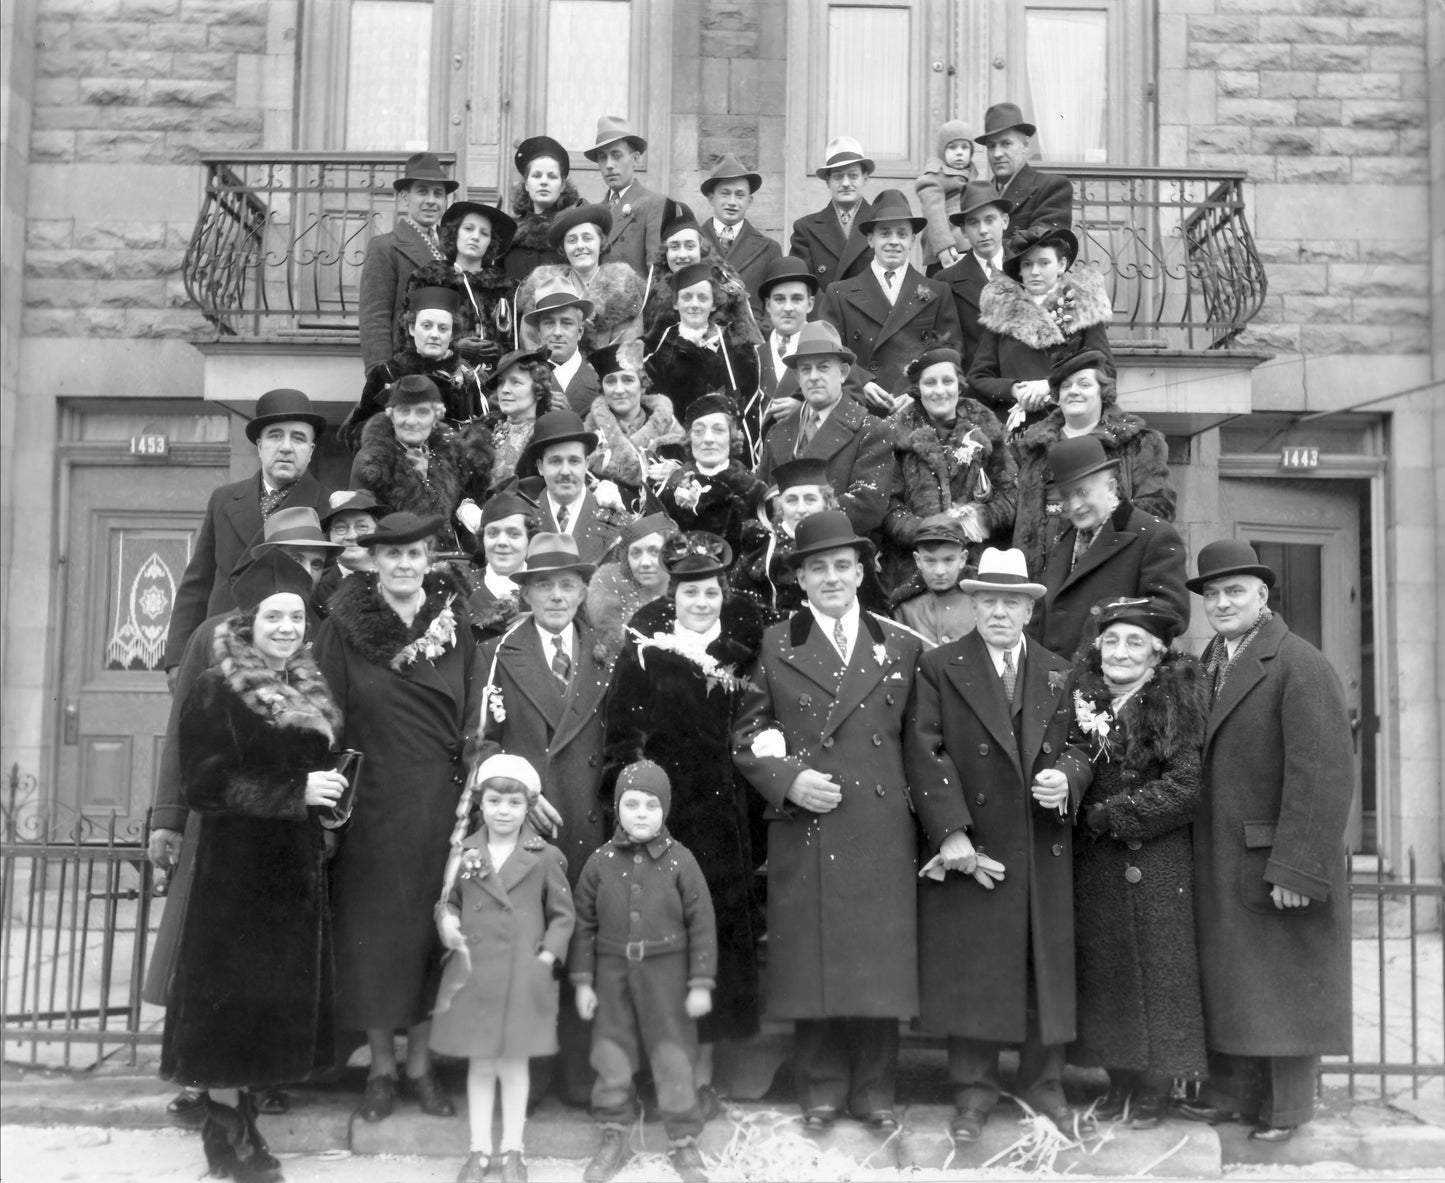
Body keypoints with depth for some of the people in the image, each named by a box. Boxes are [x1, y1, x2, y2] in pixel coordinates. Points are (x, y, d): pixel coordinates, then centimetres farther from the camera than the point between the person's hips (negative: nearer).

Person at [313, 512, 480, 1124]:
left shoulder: (454, 623, 3)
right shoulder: (344, 628, -3)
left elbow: (470, 718, 5)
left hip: (438, 798, 2)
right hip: (371, 799, -1)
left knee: (432, 929, 7)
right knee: (372, 928, 5)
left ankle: (420, 1065, 21)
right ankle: (381, 1067, 19)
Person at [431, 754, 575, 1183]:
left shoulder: (545, 857, -3)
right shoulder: (464, 854, 3)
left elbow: (563, 915, 2)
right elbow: (447, 903, 13)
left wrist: (547, 956, -9)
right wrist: (448, 923, -7)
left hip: (523, 977, -2)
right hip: (472, 974, 2)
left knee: (513, 1063, 7)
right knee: (480, 1064, 10)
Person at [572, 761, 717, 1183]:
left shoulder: (679, 860, -6)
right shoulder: (601, 862, -1)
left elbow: (702, 924, -4)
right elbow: (584, 924, 5)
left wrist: (701, 983, -7)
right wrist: (583, 981, 3)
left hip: (666, 974, -2)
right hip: (613, 973, 2)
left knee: (673, 1060, 4)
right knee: (611, 1058, 9)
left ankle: (683, 1142, 18)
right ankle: (613, 1140, 25)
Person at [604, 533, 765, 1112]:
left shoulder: (738, 653, 8)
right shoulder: (644, 654, -2)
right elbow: (623, 739, -4)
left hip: (722, 812, 3)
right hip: (659, 813, -3)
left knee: (717, 931, 5)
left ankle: (703, 1075, 15)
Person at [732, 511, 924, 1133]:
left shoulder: (901, 646, 9)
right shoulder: (775, 645, 5)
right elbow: (746, 735, 5)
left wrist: (918, 805, 1)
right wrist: (788, 778, -9)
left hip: (881, 831, 1)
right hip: (802, 827, -1)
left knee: (879, 959, 5)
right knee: (810, 960, 4)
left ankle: (874, 1090, 19)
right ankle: (822, 1089, 19)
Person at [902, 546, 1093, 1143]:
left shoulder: (1057, 673, 11)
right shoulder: (939, 668, -1)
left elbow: (1079, 743, 15)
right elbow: (924, 754, -8)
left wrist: (1067, 777, -9)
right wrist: (950, 832, -15)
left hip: (1045, 850, 3)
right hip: (971, 847, -3)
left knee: (1047, 965, 8)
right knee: (970, 970, 2)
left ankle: (1043, 1083, 23)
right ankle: (973, 1090, 14)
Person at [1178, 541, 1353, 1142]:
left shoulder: (1300, 665, -15)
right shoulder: (1207, 663, 9)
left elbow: (1324, 773, -20)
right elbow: (1197, 762, 10)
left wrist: (1296, 868, -22)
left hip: (1279, 856, -7)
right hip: (1219, 859, 7)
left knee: (1286, 979, 6)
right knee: (1228, 976, 14)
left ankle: (1287, 1107, 20)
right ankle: (1233, 1092, 26)